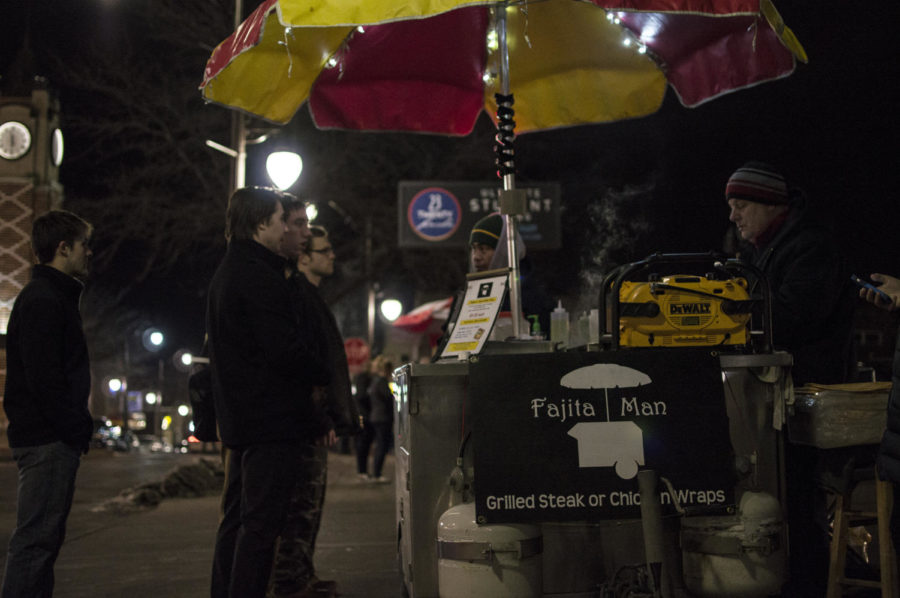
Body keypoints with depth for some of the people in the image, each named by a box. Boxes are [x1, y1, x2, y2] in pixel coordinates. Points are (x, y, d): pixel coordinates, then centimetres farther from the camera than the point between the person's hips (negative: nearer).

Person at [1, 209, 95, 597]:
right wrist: (76, 430, -17)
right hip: (47, 439, -11)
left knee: (46, 536, 13)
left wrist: (79, 427, 14)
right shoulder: (42, 301, -13)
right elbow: (44, 380, -20)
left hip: (55, 439, 11)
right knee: (36, 538, -9)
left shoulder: (56, 297, 20)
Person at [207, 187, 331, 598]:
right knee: (260, 525, -7)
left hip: (238, 420, 11)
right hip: (271, 419, -11)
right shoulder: (260, 277, -16)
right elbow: (284, 350, -20)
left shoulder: (226, 274, 18)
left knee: (236, 519, 16)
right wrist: (326, 375, -4)